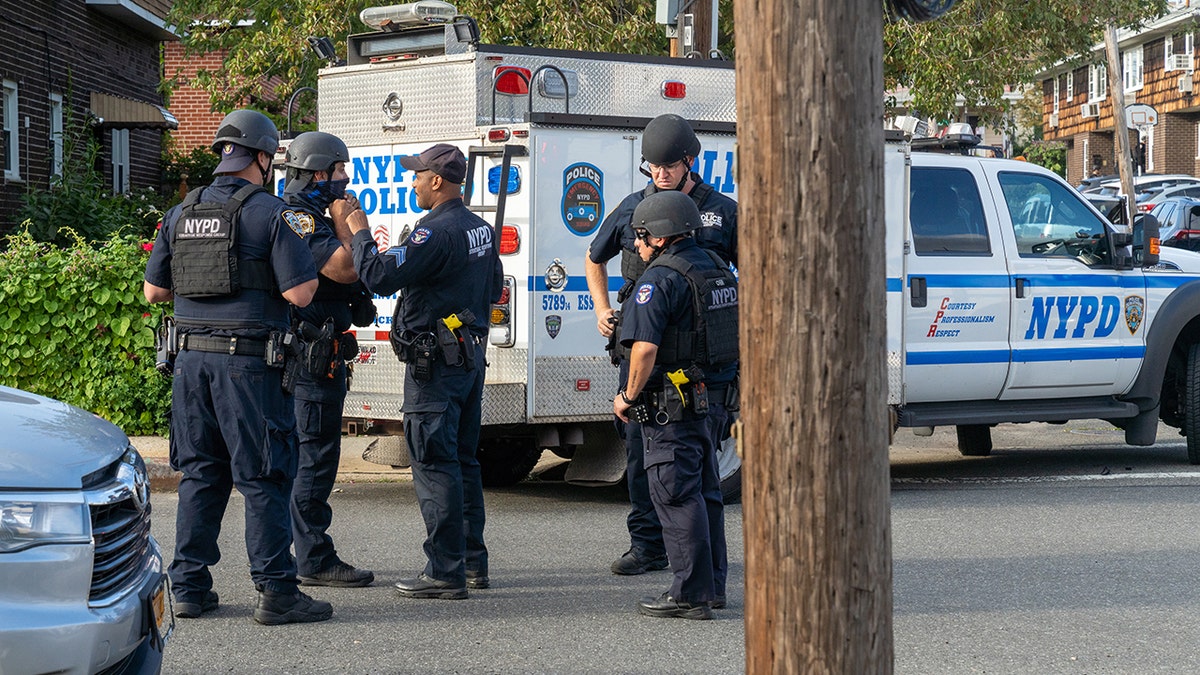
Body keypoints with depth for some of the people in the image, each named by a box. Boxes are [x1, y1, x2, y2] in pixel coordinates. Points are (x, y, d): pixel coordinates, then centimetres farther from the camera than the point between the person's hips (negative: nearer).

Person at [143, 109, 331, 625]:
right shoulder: (272, 214, -8)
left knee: (200, 475, 12)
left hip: (192, 359, 6)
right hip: (249, 363, -5)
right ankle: (275, 592, -1)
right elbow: (299, 293, -13)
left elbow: (153, 290, 15)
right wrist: (305, 250, 5)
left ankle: (189, 587, 14)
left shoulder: (182, 214, 10)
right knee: (263, 479, -2)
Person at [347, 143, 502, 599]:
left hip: (434, 362, -9)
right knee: (462, 459, 17)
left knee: (434, 463, -7)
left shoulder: (436, 232, -19)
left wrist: (360, 234, -9)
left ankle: (445, 572, -7)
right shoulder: (481, 229, 12)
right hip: (471, 355, 10)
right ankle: (472, 561, 22)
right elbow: (493, 290, 23)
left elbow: (379, 277, -23)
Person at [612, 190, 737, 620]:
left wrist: (629, 396, -11)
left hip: (672, 406, -9)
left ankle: (690, 594, -5)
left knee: (676, 496, -5)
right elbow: (736, 336, 21)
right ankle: (713, 586, 21)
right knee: (705, 491, 16)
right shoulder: (718, 270, 13)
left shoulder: (661, 279, -16)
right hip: (713, 400, 9)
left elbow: (645, 348, -23)